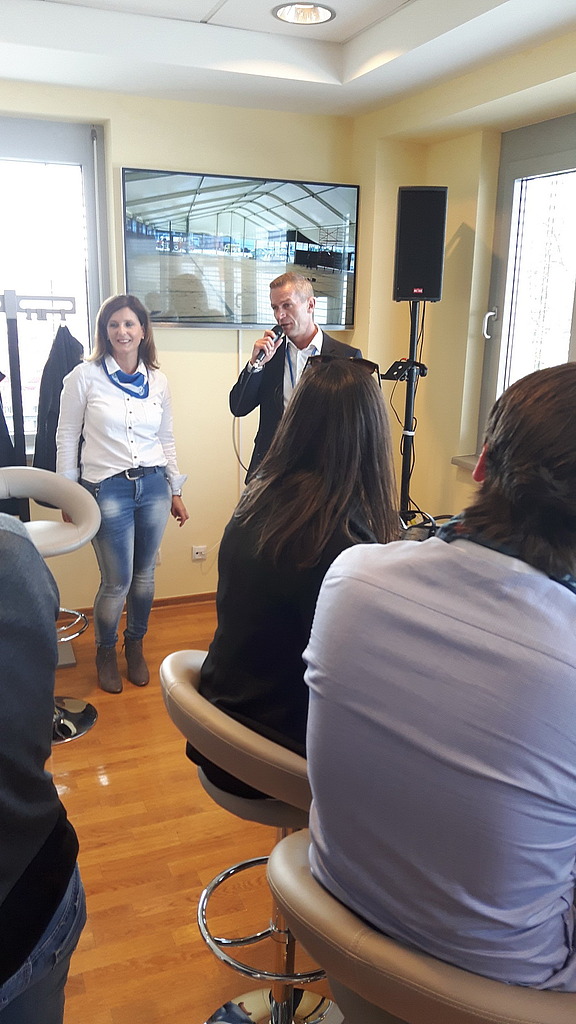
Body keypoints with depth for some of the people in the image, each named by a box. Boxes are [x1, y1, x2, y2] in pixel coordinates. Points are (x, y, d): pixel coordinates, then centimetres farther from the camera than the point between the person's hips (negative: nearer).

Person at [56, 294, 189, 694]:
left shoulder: (158, 380, 6)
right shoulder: (84, 377, -4)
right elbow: (67, 438, 0)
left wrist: (176, 491, 14)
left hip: (153, 486, 4)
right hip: (106, 489, -3)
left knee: (144, 576, 12)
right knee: (117, 582, 0)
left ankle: (135, 646, 34)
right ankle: (106, 652, 25)